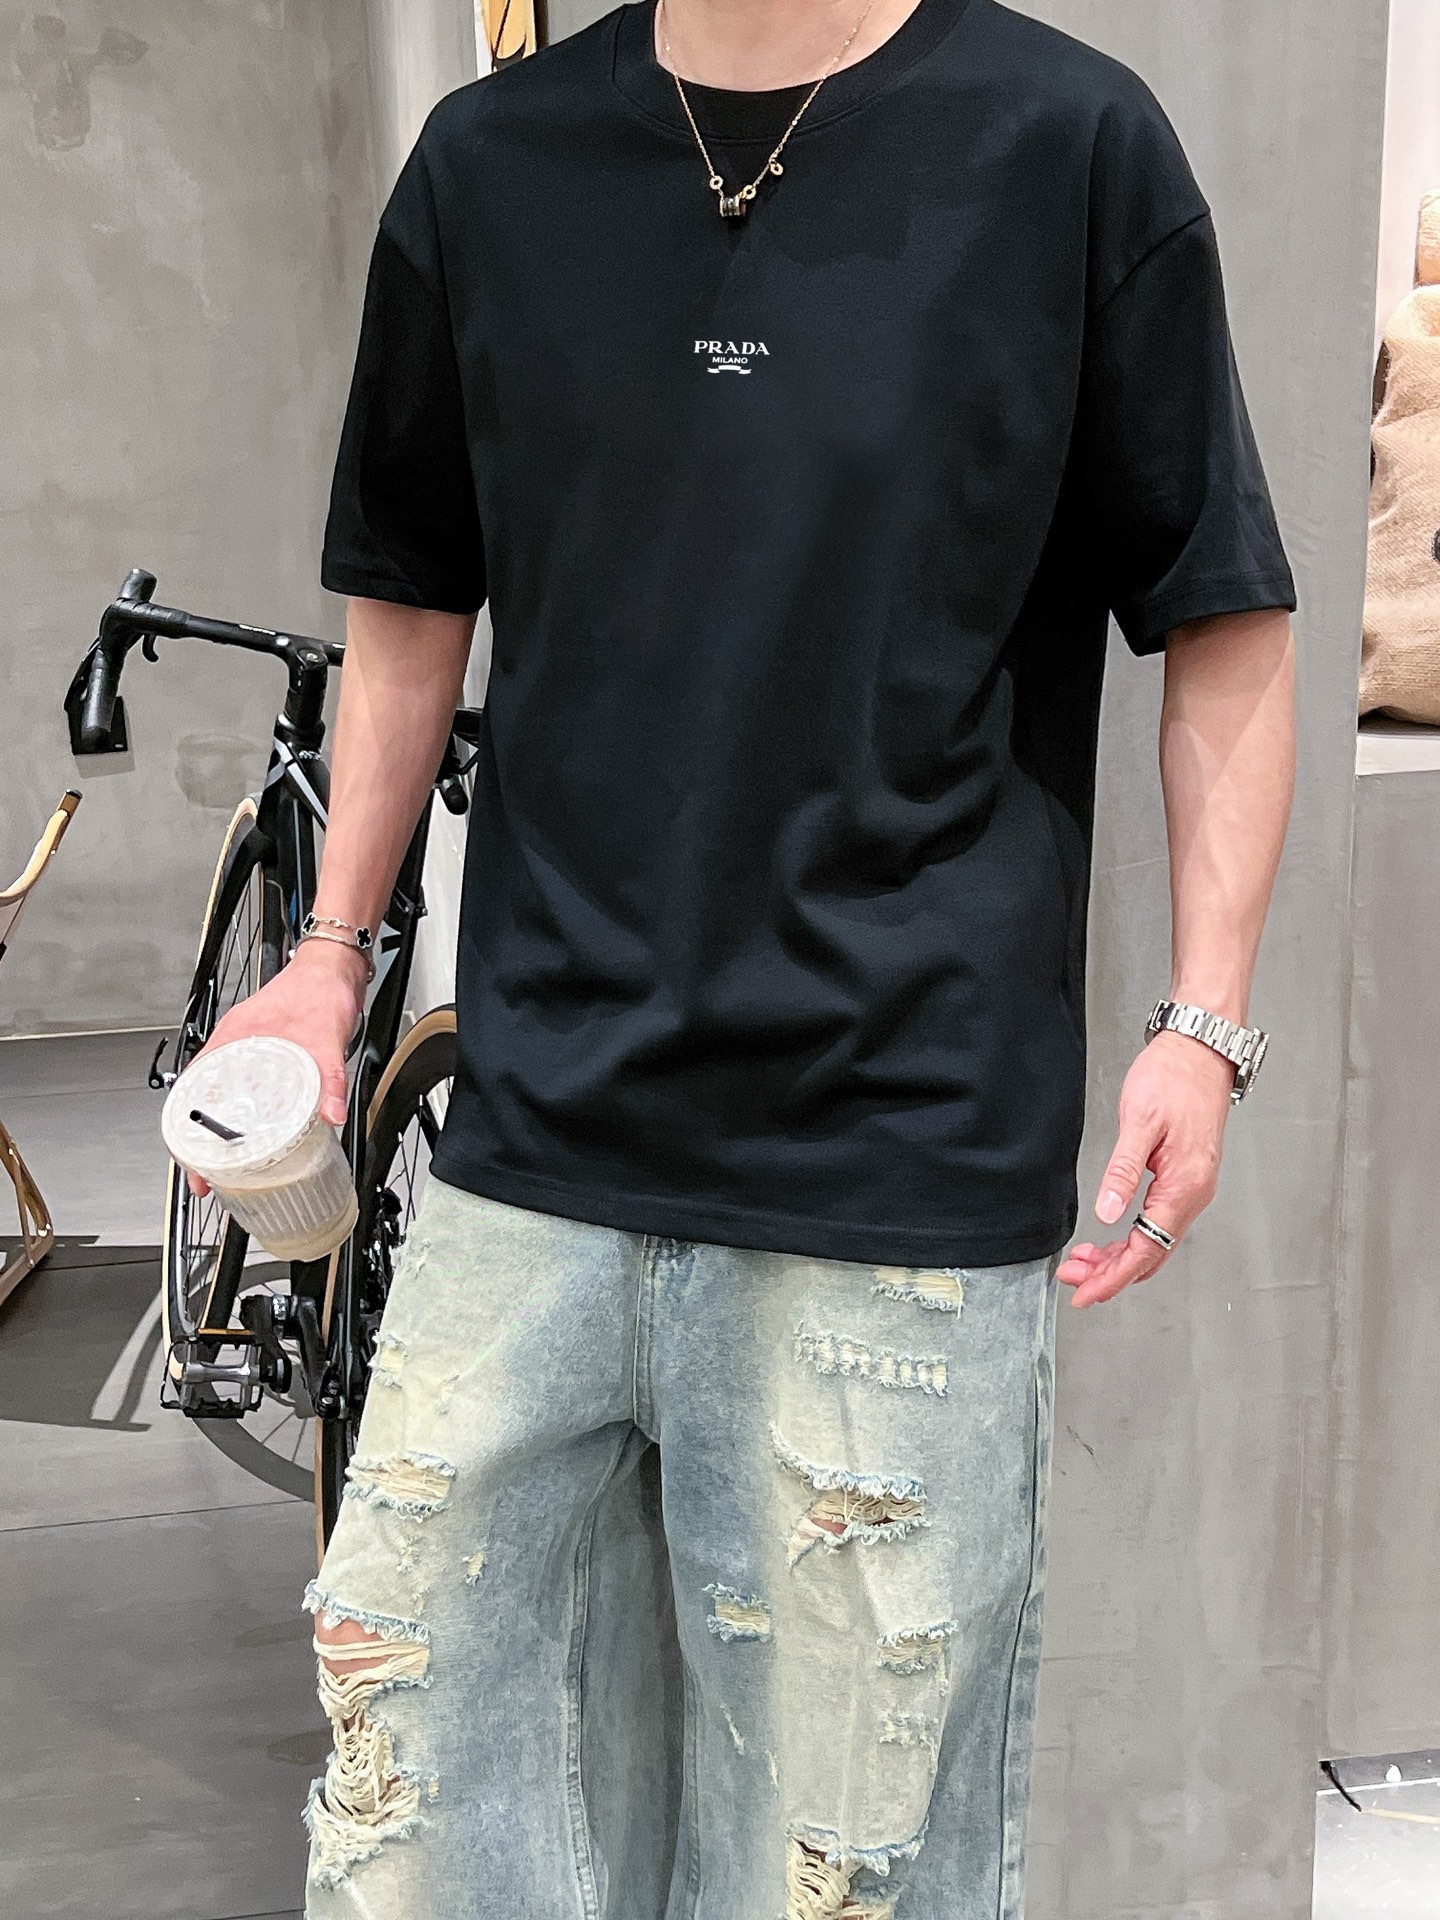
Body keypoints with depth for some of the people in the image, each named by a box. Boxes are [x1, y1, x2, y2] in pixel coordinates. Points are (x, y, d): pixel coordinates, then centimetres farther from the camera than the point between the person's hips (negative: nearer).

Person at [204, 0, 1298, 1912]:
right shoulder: (489, 161, 9)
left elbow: (1228, 622, 2)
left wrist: (1205, 1021, -7)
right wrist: (332, 951, 12)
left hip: (903, 1178, -3)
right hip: (531, 1146, 4)